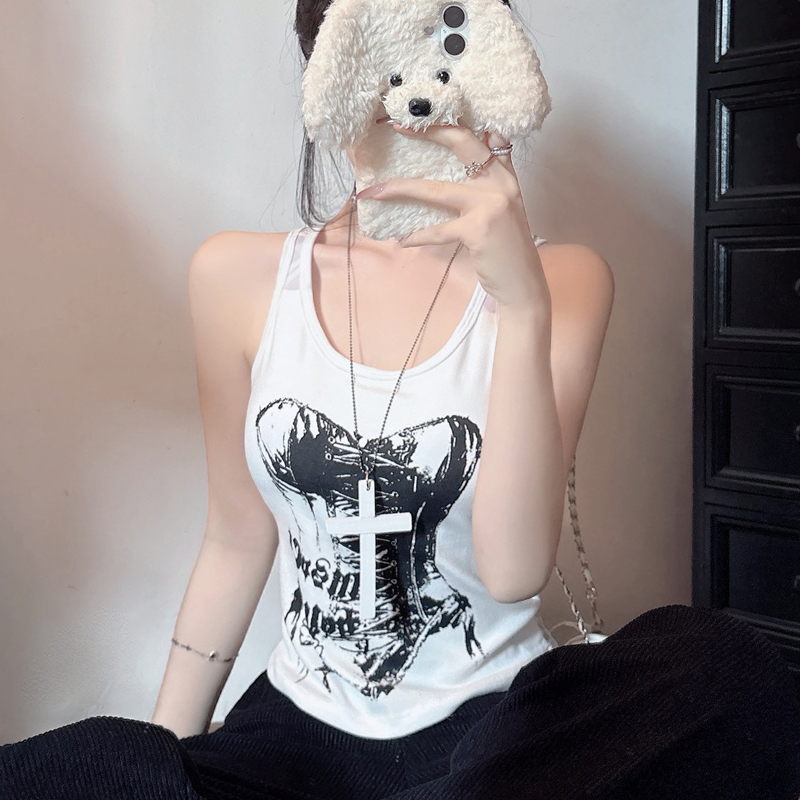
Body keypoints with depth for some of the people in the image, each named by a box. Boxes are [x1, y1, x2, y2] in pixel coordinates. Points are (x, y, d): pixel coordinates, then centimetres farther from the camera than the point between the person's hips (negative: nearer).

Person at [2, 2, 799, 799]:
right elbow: (237, 543, 7)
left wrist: (524, 304, -27)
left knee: (733, 674, -30)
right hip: (299, 727, 1)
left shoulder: (561, 279, -6)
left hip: (490, 721, 0)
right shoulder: (238, 277, 0)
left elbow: (514, 570, -18)